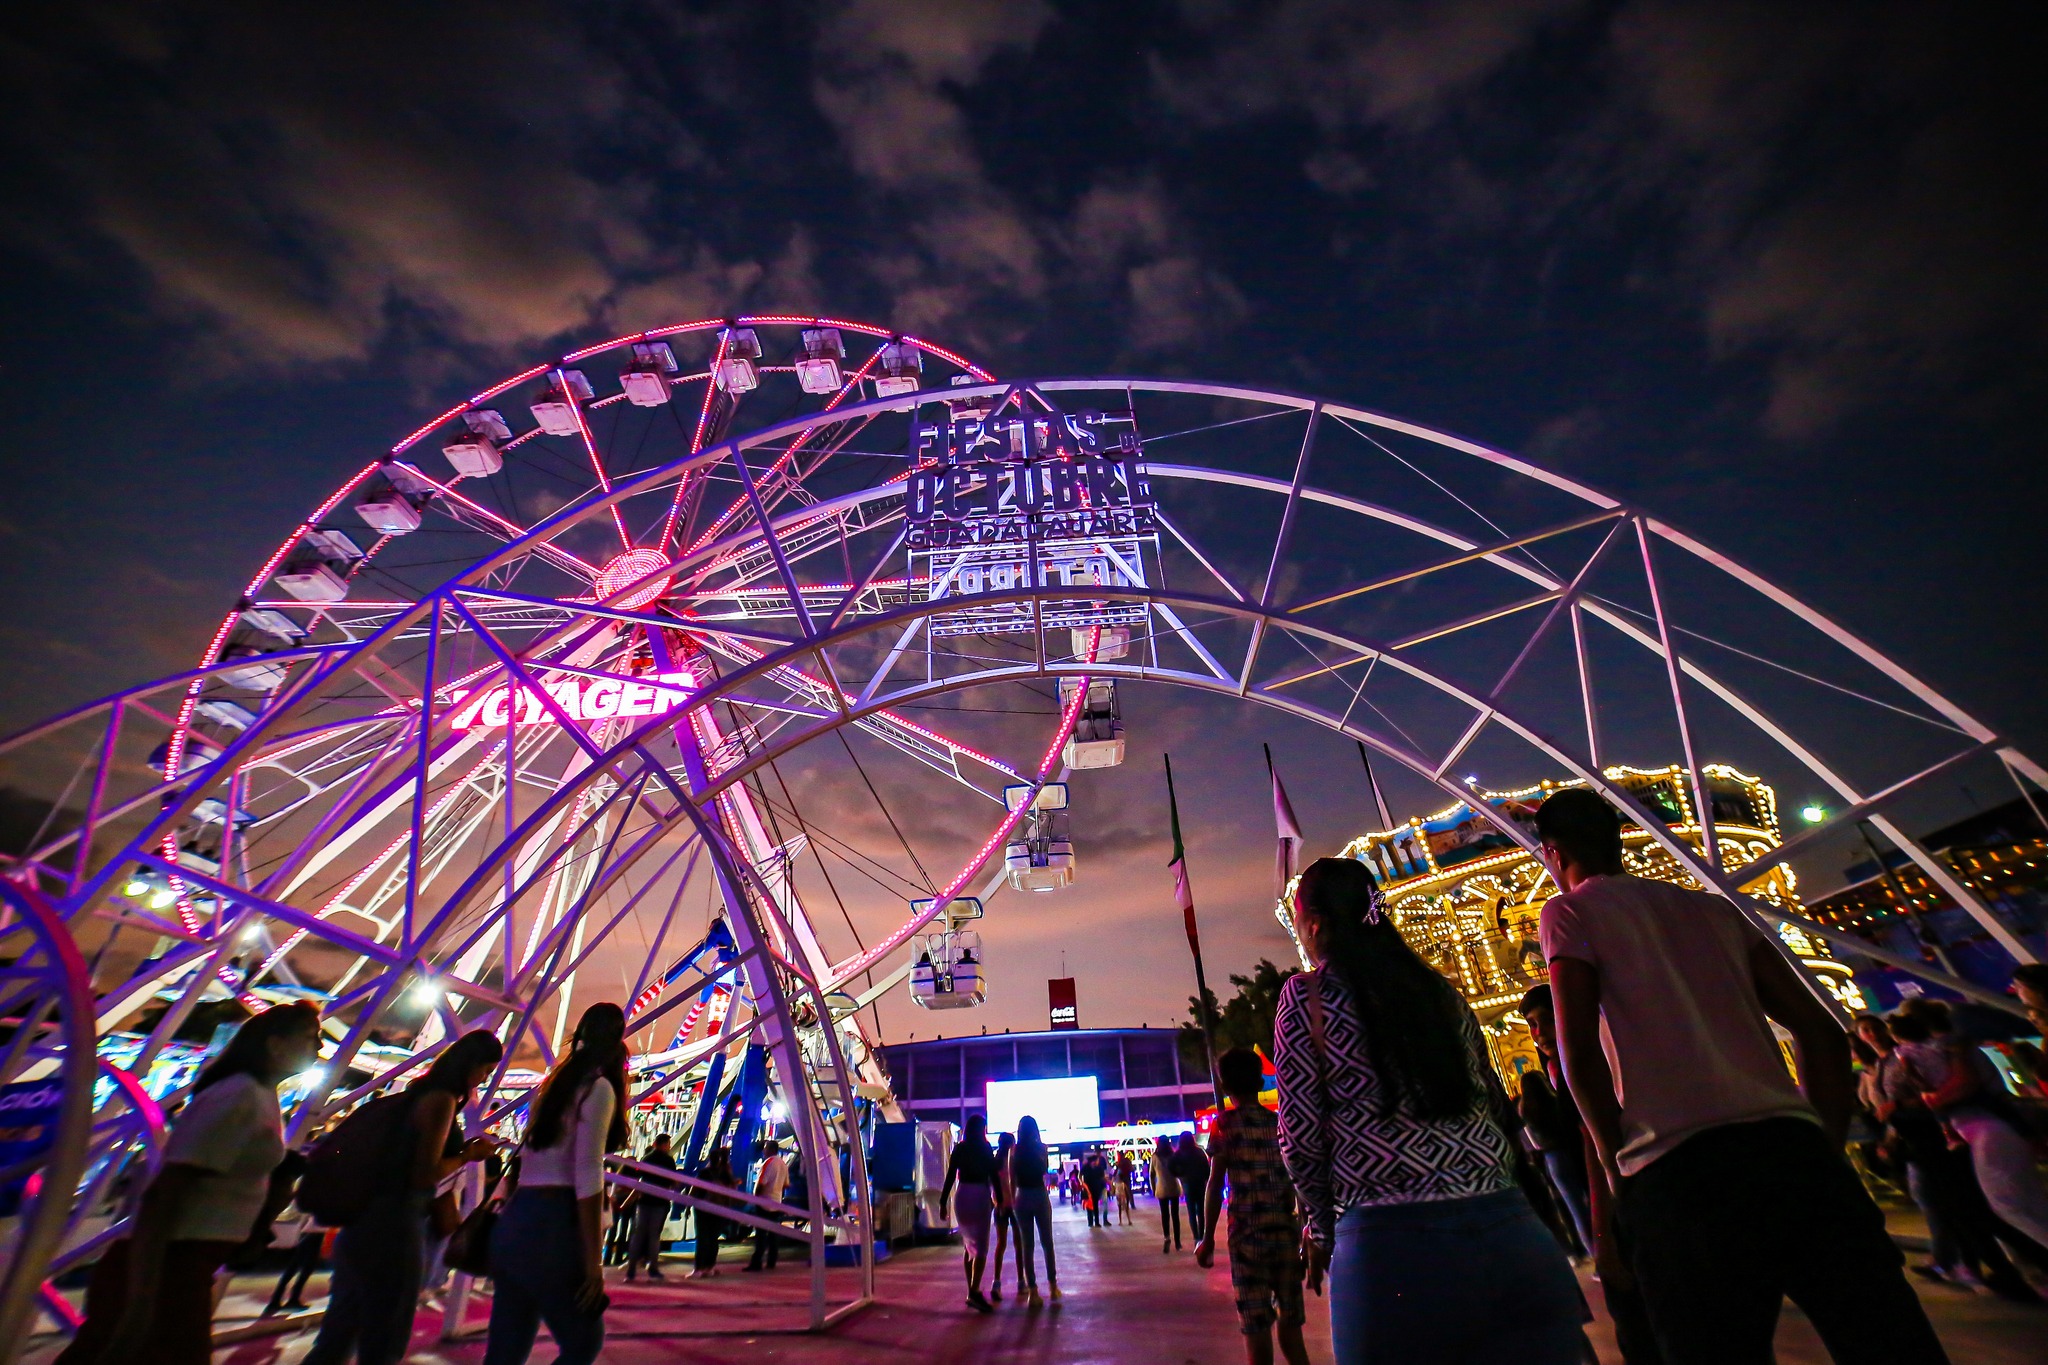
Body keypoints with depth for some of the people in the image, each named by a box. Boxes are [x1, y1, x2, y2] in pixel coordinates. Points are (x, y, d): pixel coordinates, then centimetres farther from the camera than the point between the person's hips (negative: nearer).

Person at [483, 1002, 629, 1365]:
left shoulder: (557, 1084, 17)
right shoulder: (598, 1088, -8)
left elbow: (534, 1163, 16)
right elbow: (586, 1173, -15)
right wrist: (594, 1259, -14)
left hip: (515, 1220, 8)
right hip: (550, 1225, -8)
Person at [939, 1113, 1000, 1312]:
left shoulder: (959, 1149, 7)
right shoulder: (985, 1148, -3)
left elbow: (950, 1177, 4)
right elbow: (993, 1175, -4)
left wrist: (943, 1202, 7)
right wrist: (999, 1199, 2)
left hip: (962, 1196, 5)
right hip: (980, 1196, -5)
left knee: (968, 1246, 15)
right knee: (980, 1247, -4)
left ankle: (972, 1291, 18)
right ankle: (974, 1291, -16)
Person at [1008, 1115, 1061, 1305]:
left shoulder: (1014, 1150, -3)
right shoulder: (1041, 1147, -5)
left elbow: (1012, 1180, -1)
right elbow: (1044, 1170, 10)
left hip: (1022, 1198, 0)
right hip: (1040, 1196, 0)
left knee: (1026, 1245, 6)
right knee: (1047, 1242, 15)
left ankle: (1032, 1291, 5)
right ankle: (1052, 1286, 22)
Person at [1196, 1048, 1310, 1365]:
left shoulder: (1226, 1123, -3)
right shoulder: (1281, 1121, 8)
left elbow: (1216, 1183, -7)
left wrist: (1208, 1238, -1)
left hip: (1247, 1232, -4)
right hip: (1286, 1230, 4)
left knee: (1256, 1327, 4)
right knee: (1290, 1325, 16)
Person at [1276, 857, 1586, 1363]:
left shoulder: (1304, 995, -3)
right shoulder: (1438, 987, 12)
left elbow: (1301, 1135, -3)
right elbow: (1496, 1104, 17)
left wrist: (1321, 1223, 13)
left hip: (1391, 1240, -5)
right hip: (1508, 1228, 5)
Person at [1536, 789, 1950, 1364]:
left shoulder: (1567, 911, 5)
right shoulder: (1715, 907, 22)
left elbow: (1579, 1048, -6)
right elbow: (1821, 1028, 17)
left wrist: (1616, 1166, 6)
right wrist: (1827, 1153, 19)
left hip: (1676, 1171, -5)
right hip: (1793, 1145, 5)